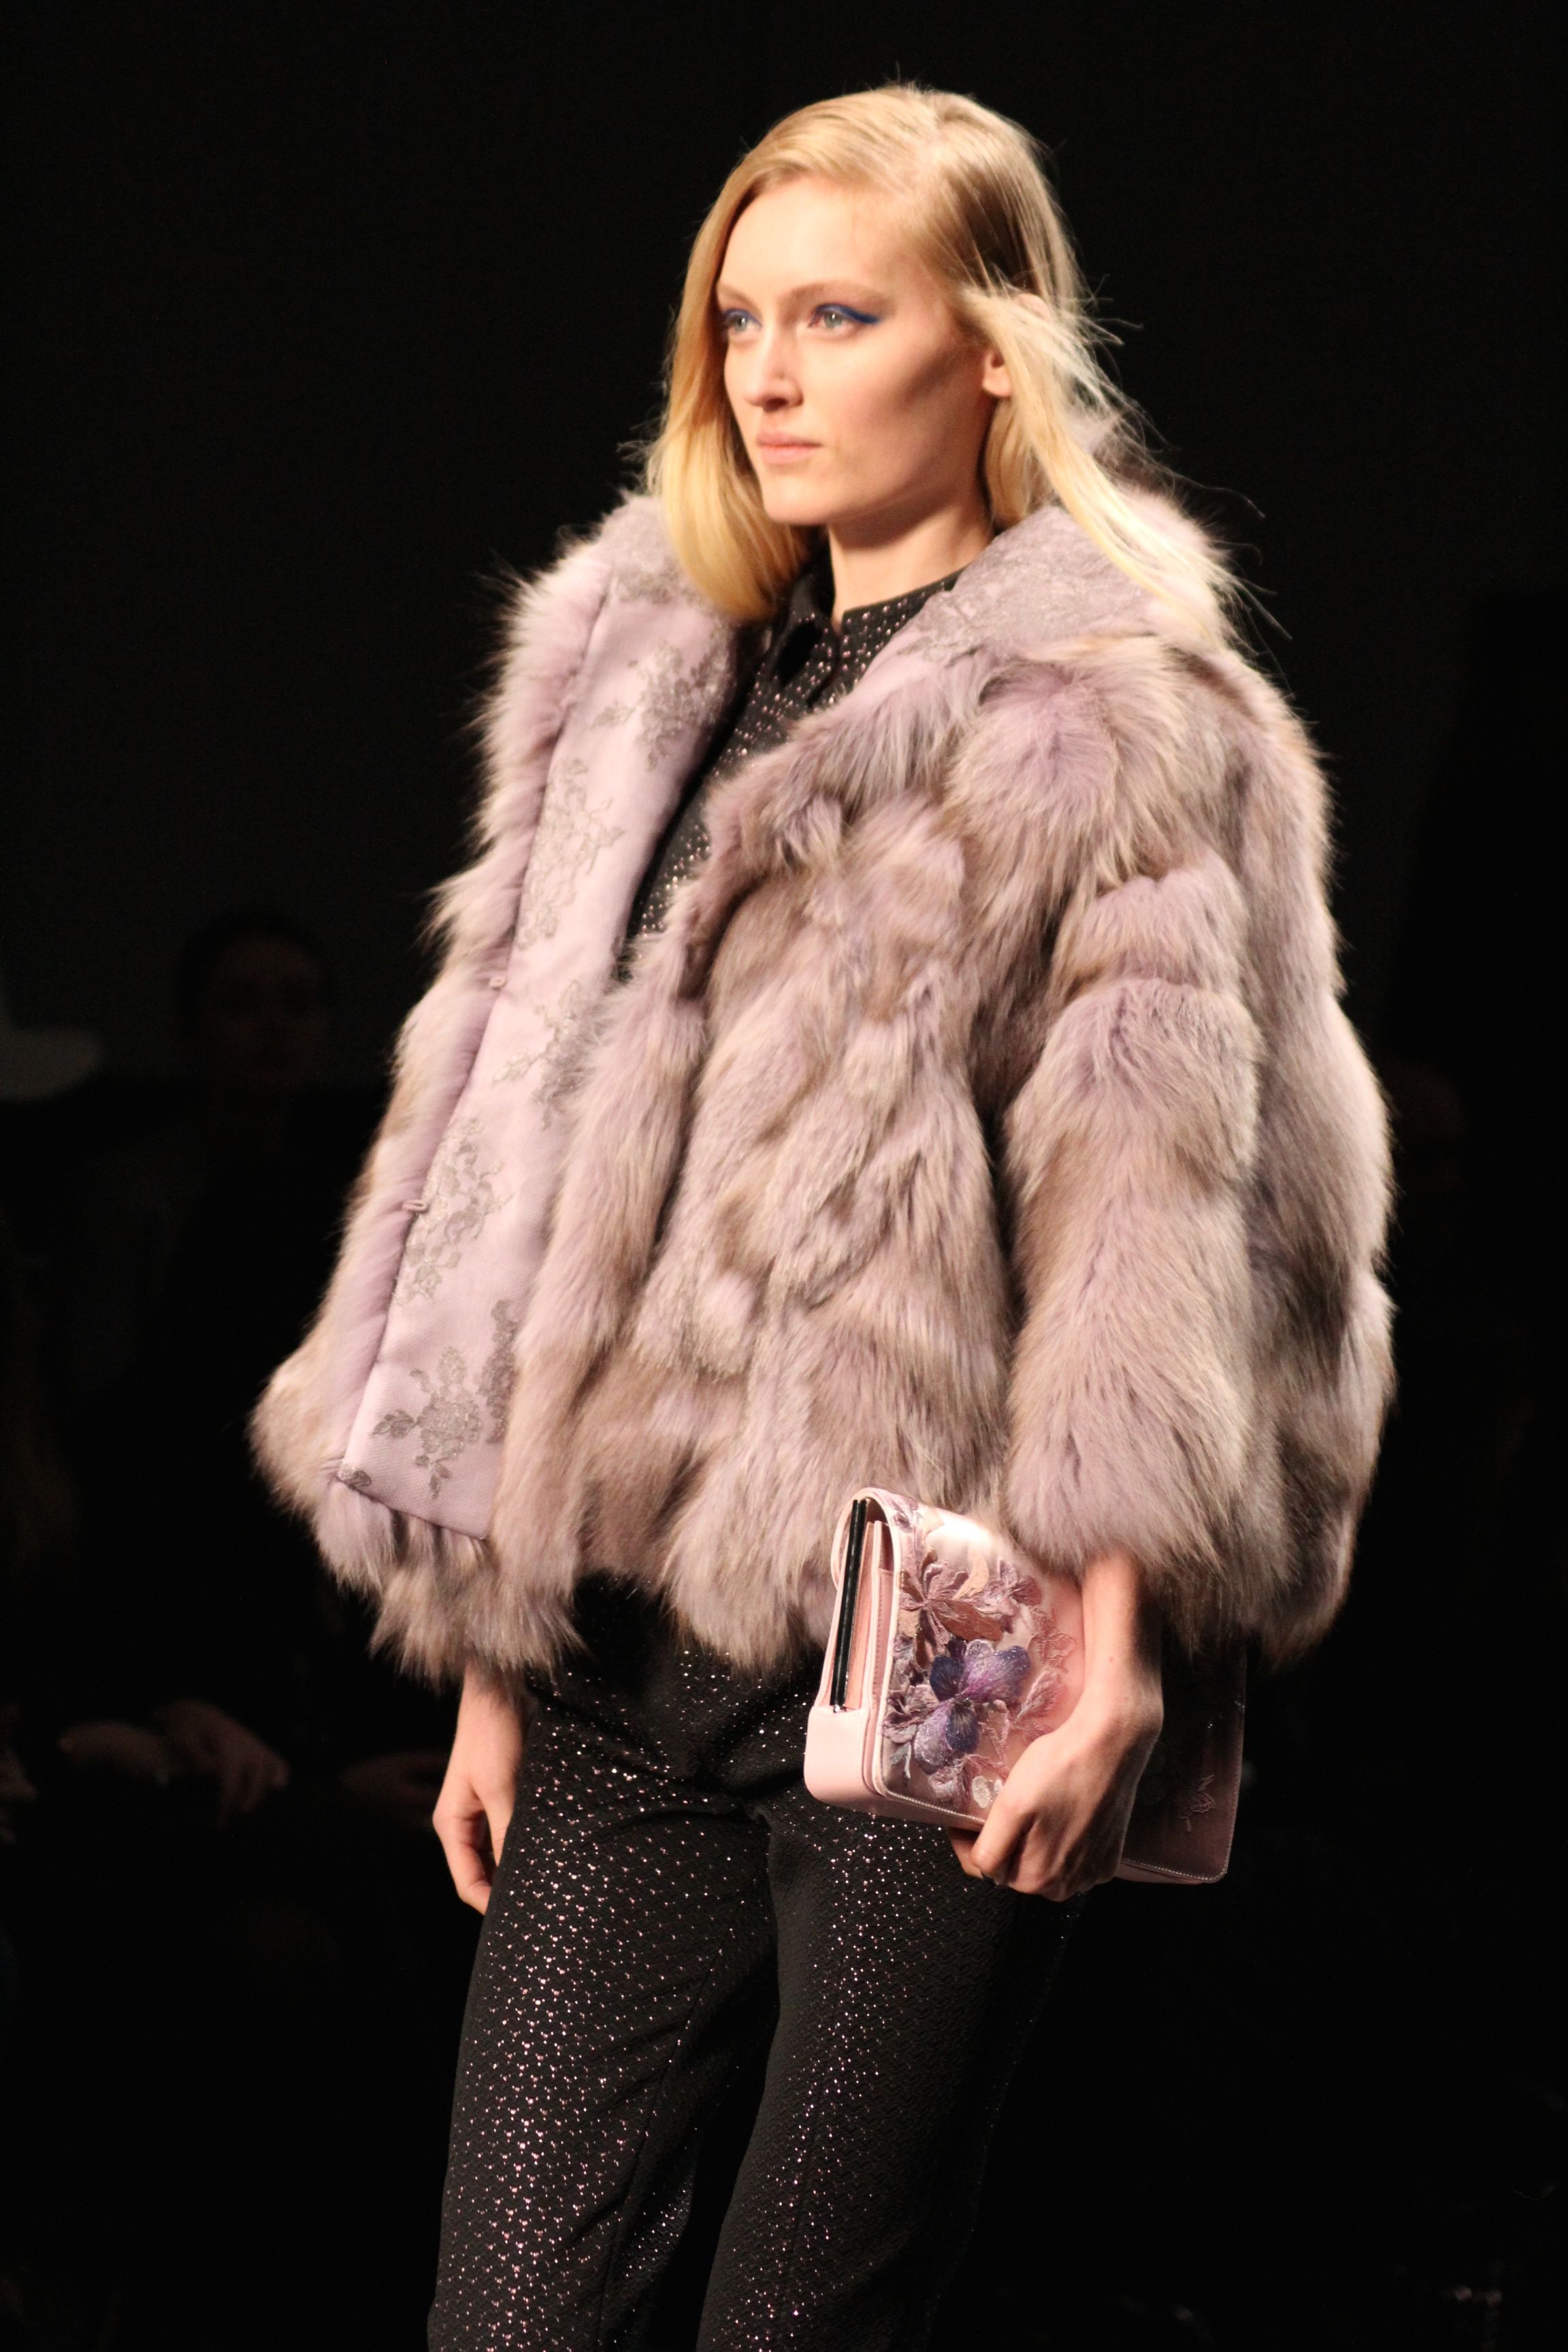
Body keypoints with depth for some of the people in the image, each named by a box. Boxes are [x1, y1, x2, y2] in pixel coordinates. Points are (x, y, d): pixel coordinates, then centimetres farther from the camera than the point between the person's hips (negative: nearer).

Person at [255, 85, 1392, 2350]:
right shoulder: (639, 677, 18)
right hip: (626, 1642, 6)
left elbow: (1155, 1192, -9)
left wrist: (1116, 1636, -19)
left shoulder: (1114, 725, -1)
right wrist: (495, 1643, 16)